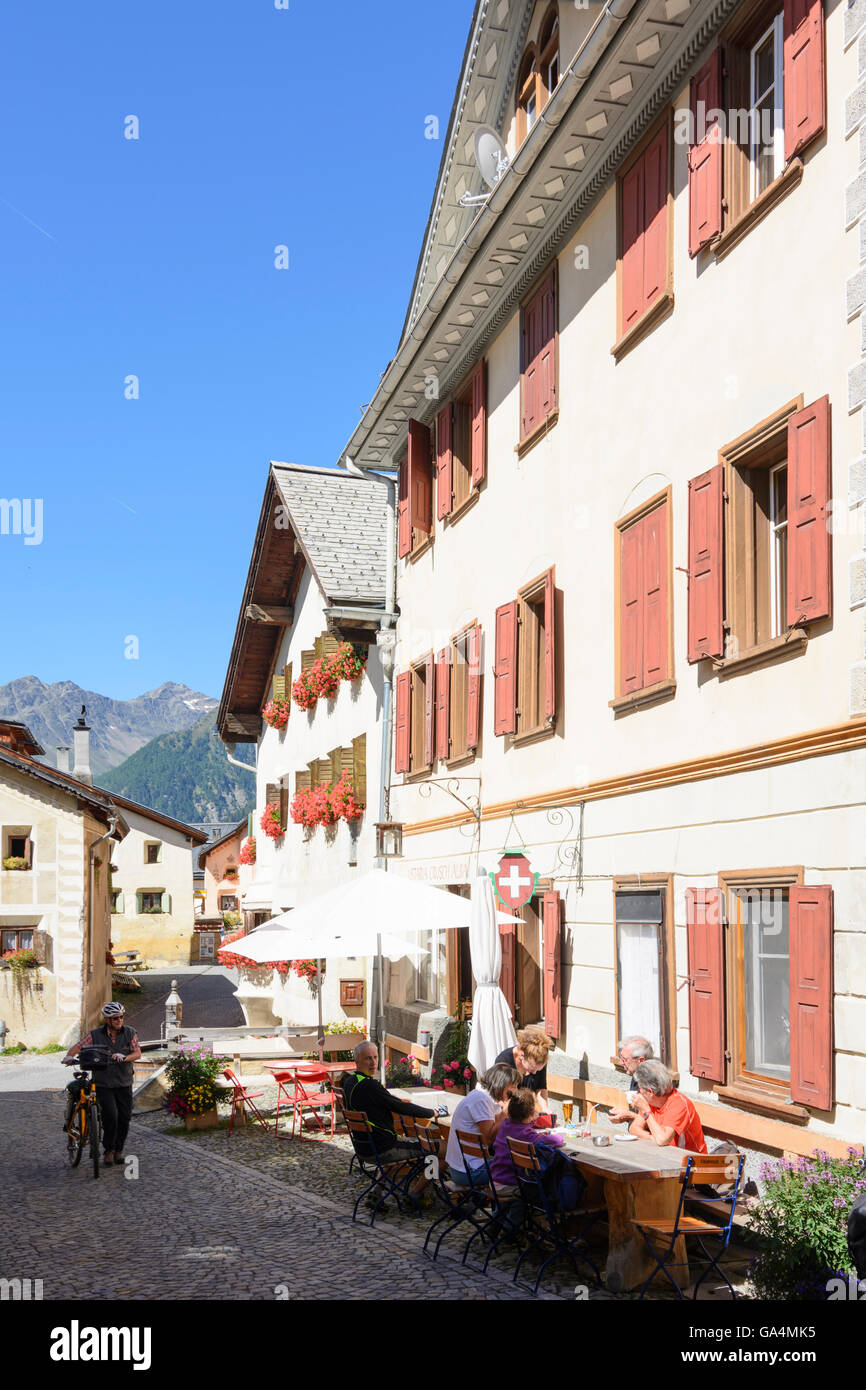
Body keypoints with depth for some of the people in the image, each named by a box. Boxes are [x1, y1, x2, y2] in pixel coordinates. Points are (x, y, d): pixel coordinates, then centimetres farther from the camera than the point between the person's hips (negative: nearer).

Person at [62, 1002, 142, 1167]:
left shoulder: (130, 1033, 0)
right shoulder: (96, 1035, -2)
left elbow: (137, 1053, -8)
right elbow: (78, 1047, -4)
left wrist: (124, 1057, -28)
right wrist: (69, 1056, -25)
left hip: (124, 1083, 2)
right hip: (103, 1083, -2)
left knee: (124, 1117, 2)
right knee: (110, 1115, -16)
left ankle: (118, 1150, 22)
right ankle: (108, 1151, 1)